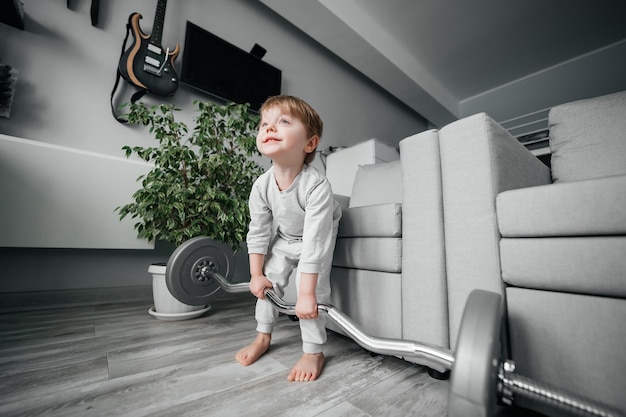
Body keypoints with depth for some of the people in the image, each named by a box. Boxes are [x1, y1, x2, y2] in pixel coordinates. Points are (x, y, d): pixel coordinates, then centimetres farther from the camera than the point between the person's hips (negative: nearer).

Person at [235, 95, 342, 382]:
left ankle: (314, 351, 6)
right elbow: (258, 232, -12)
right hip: (285, 236, 5)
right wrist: (256, 274, -7)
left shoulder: (316, 186, -39)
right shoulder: (261, 186, -24)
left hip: (319, 234, -4)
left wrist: (306, 293, -34)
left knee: (314, 286, -16)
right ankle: (263, 336, 27)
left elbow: (314, 242, -38)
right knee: (270, 279, 5)